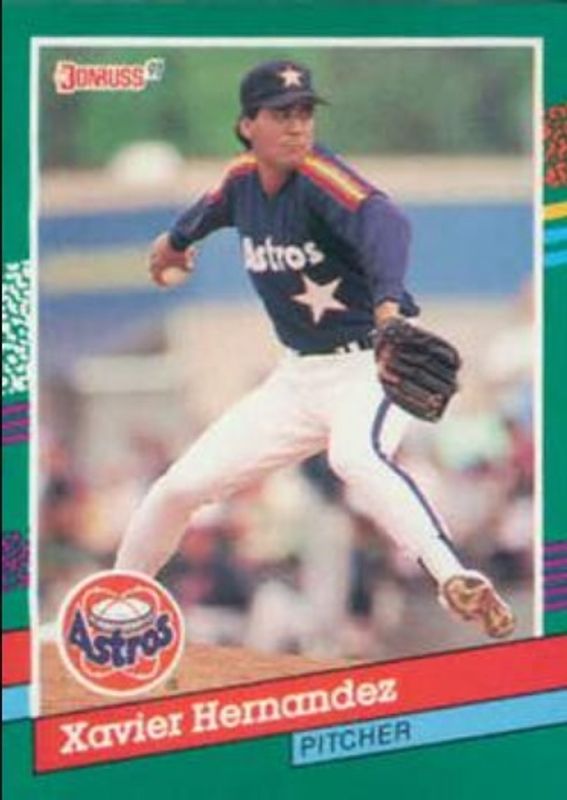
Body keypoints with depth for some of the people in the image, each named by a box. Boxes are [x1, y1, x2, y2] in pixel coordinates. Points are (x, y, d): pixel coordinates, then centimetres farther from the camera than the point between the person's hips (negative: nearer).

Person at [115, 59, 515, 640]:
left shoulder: (318, 178, -22)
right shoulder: (243, 179, -2)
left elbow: (382, 221, -43)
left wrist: (388, 304, -62)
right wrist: (178, 238, 45)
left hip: (372, 364, -7)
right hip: (299, 376, 7)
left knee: (355, 456, -40)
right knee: (180, 486, 6)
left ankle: (458, 586, -48)